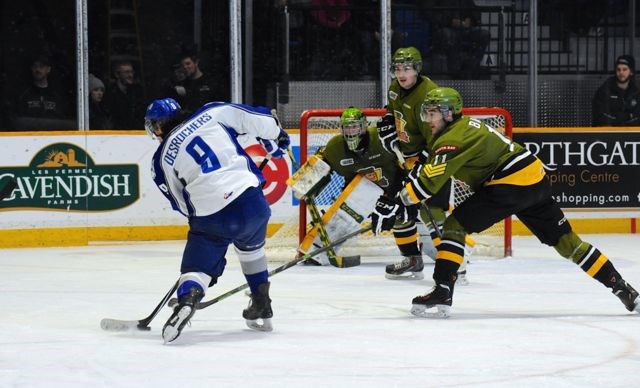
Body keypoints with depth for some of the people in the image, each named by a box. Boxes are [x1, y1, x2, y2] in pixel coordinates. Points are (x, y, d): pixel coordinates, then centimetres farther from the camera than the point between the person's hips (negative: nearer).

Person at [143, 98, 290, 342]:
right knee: (251, 247, 32)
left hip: (211, 218, -3)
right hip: (252, 201, 3)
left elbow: (181, 203, 18)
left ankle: (187, 299, -24)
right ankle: (262, 309, 35)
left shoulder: (162, 161, 11)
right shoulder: (212, 113, 8)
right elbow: (258, 120, 6)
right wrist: (275, 137, 25)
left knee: (197, 267, 9)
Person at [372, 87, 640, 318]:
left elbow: (429, 181, -21)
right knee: (566, 241, 14)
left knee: (454, 226, -7)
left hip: (511, 183, -10)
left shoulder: (454, 137, -12)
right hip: (535, 180, 10)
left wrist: (397, 203, -14)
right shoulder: (466, 126, 18)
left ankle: (442, 293, -15)